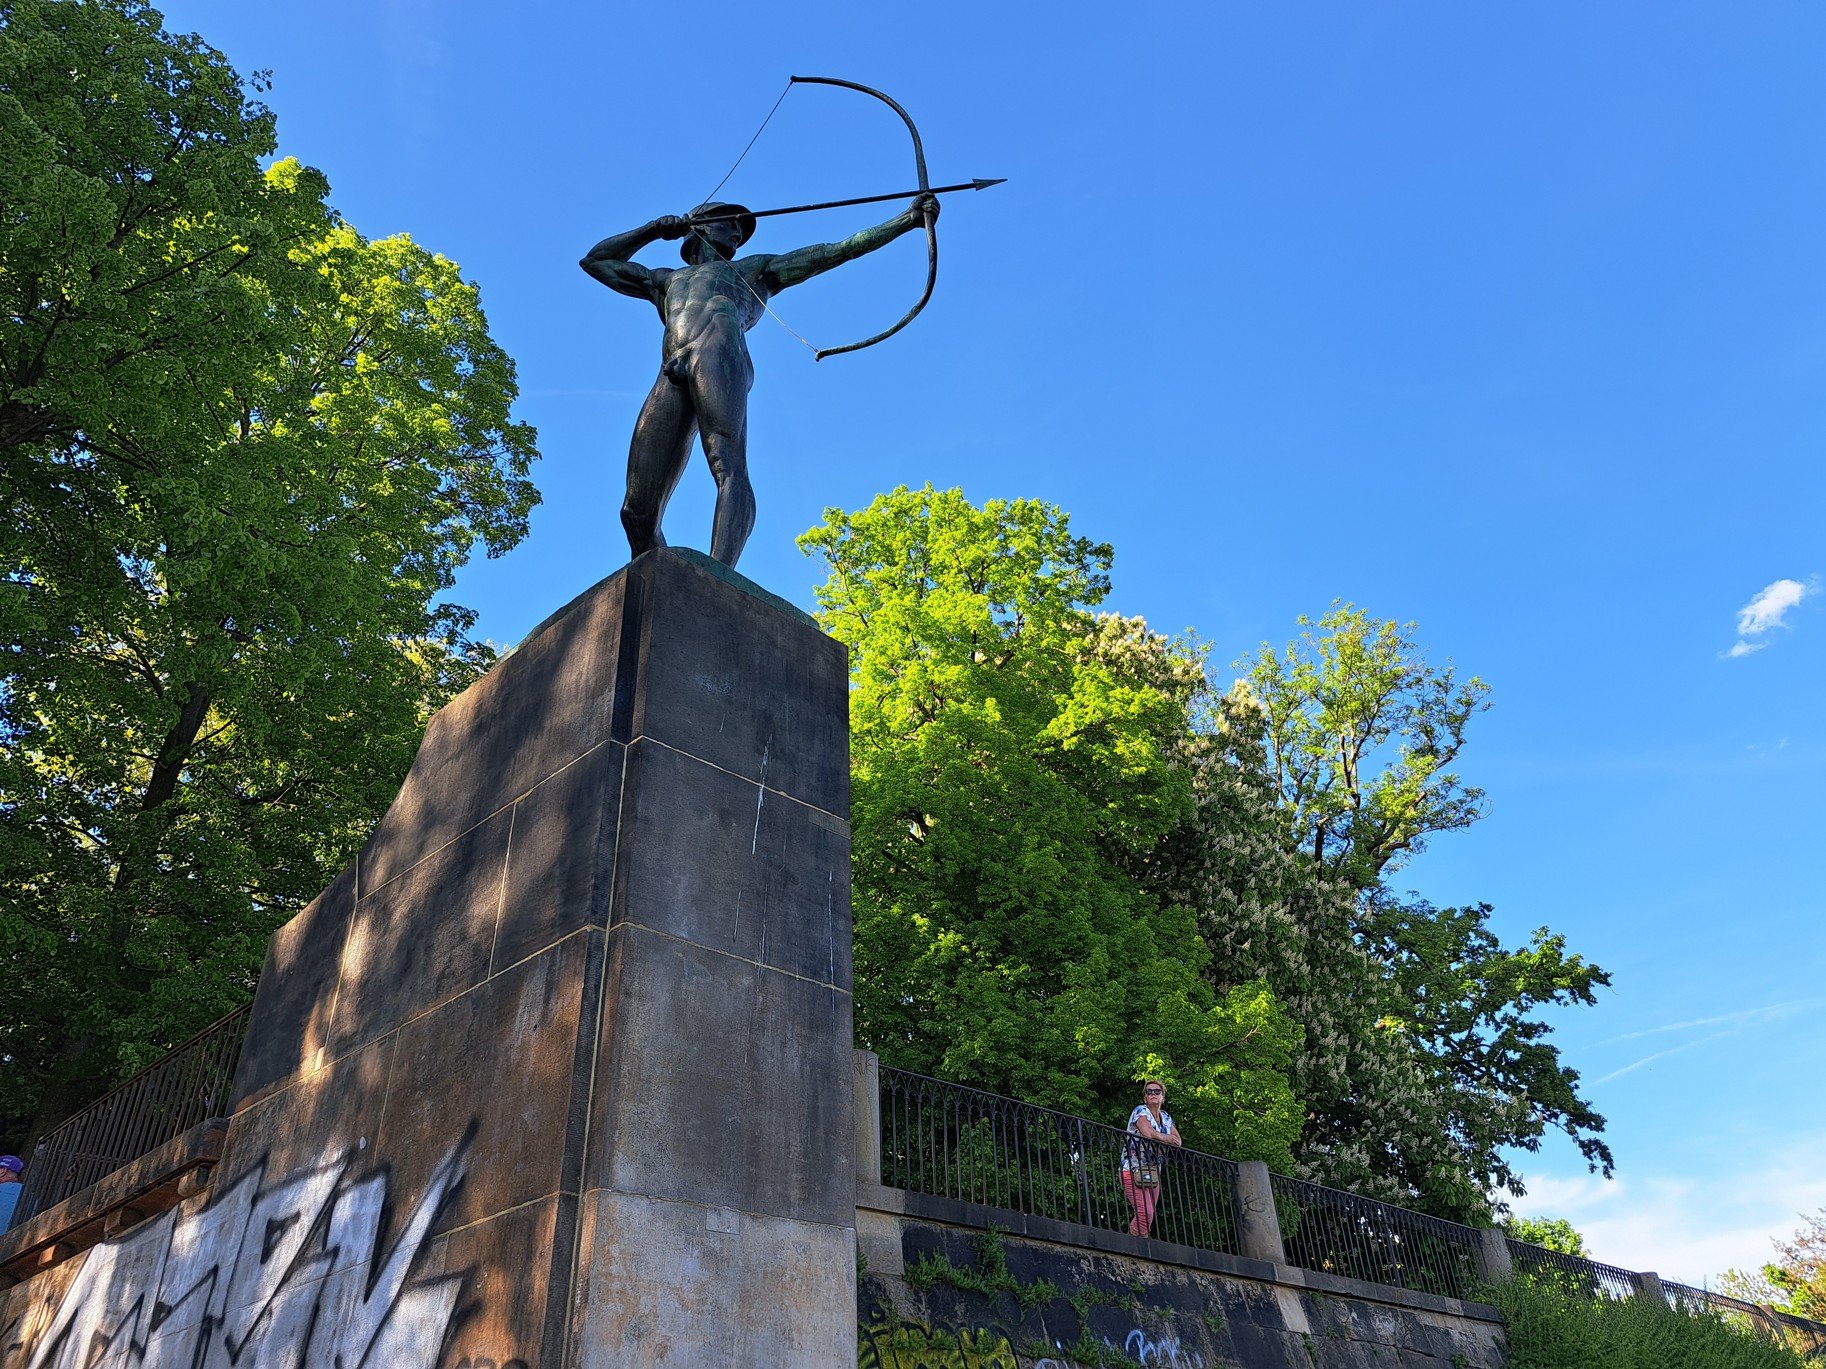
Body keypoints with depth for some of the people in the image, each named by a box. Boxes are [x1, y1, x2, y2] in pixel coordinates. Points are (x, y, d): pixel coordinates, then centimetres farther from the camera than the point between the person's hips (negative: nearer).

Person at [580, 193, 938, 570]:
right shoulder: (666, 281, 43)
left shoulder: (754, 269, 35)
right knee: (638, 514, -10)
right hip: (670, 378, 4)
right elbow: (594, 260, 49)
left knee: (729, 469, -30)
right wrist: (654, 229, 42)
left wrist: (909, 218, 23)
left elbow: (839, 250, 29)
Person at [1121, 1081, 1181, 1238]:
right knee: (1145, 1213, -18)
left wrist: (1156, 1137, -13)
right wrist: (1166, 1138, -5)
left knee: (1148, 1216, 2)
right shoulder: (1141, 1111, -6)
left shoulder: (1166, 1117, 15)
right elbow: (1148, 1132, -23)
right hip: (1133, 1170, -7)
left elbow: (1178, 1141, 4)